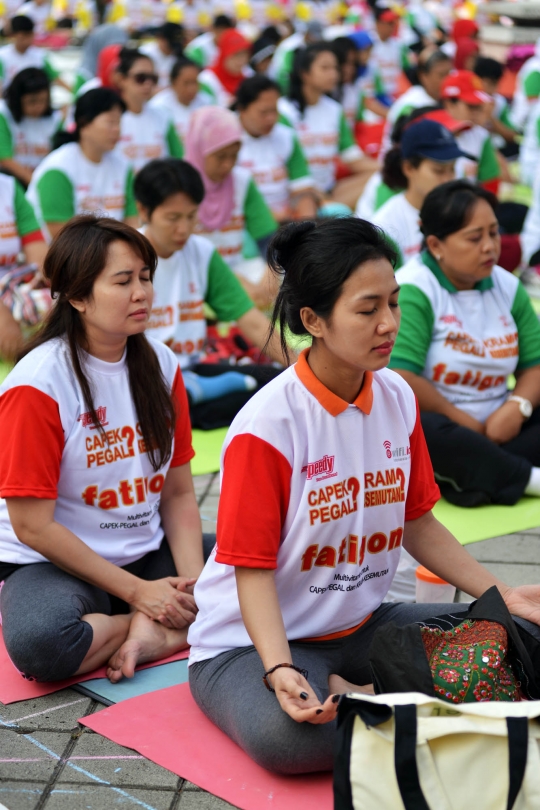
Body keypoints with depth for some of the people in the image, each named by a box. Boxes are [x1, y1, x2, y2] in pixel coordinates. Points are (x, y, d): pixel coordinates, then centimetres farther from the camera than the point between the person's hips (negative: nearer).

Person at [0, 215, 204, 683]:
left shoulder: (161, 364, 1)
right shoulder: (38, 384, -16)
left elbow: (179, 493, 3)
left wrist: (192, 584, -14)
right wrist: (137, 592, -16)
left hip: (149, 555, 5)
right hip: (54, 563, -5)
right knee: (39, 642, -37)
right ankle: (159, 627, -13)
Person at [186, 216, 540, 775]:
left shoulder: (398, 398, -1)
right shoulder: (268, 424, -20)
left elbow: (416, 522, 10)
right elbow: (253, 567, -18)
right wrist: (281, 671, -33)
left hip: (361, 624, 7)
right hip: (252, 639, -6)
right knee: (287, 738, -38)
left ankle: (354, 694, -7)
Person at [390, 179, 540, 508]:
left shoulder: (507, 287, 8)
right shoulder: (413, 291, -12)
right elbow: (399, 379, -23)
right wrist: (465, 422, -15)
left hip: (496, 427, 7)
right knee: (416, 429, -39)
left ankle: (469, 476, -27)